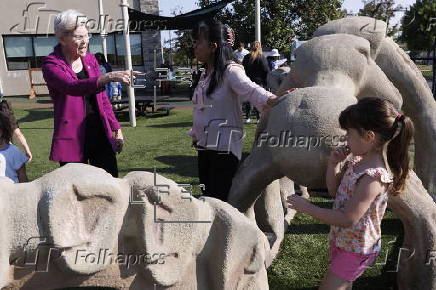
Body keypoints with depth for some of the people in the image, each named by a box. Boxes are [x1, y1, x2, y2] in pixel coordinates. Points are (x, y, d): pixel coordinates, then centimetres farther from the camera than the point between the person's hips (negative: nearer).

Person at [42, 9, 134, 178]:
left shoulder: (90, 59, 10)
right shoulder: (51, 64, -7)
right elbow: (73, 87, -28)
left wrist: (116, 129, 12)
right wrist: (109, 77, -40)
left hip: (101, 133, 5)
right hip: (73, 138, -5)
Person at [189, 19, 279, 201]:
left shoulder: (230, 71, -13)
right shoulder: (205, 74, 14)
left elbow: (251, 90, -30)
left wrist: (276, 100, -48)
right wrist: (195, 135, 20)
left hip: (225, 148, -9)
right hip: (204, 148, 9)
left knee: (220, 199, -8)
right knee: (207, 196, 16)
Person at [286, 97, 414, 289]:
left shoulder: (373, 176, -32)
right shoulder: (357, 160, -4)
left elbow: (347, 219, -30)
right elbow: (334, 190, 7)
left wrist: (307, 208, -24)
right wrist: (333, 164, -9)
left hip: (357, 249, -8)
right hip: (343, 240, 8)